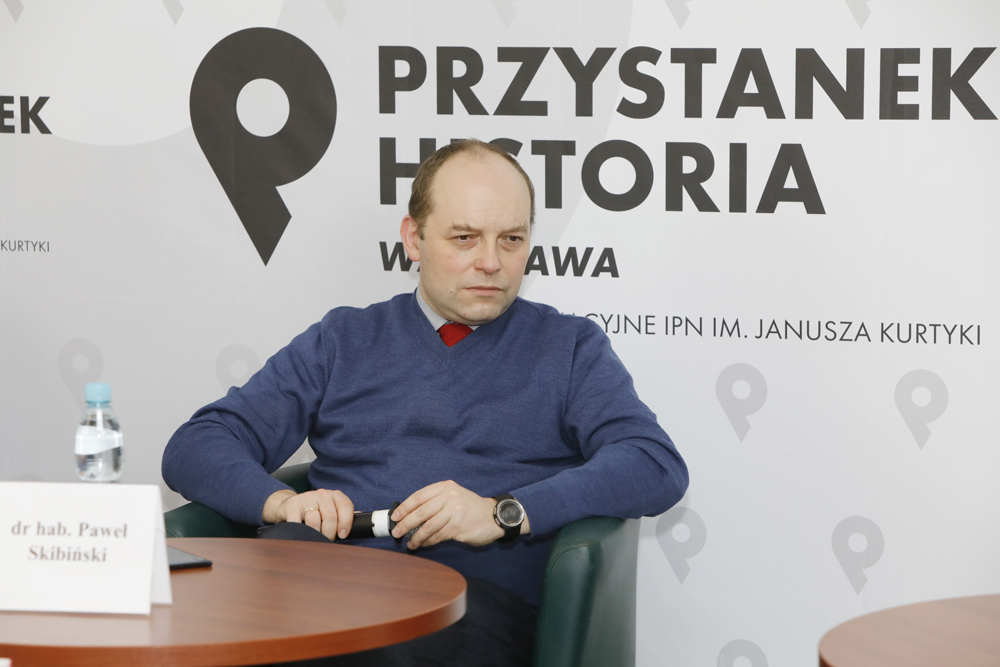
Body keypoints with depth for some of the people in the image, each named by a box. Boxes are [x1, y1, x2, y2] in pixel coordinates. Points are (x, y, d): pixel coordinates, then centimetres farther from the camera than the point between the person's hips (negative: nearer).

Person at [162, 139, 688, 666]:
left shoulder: (570, 348, 19)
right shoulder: (342, 341, 24)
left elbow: (658, 468, 2)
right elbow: (195, 448, 17)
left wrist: (504, 513, -13)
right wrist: (280, 501, -7)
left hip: (479, 594, -2)